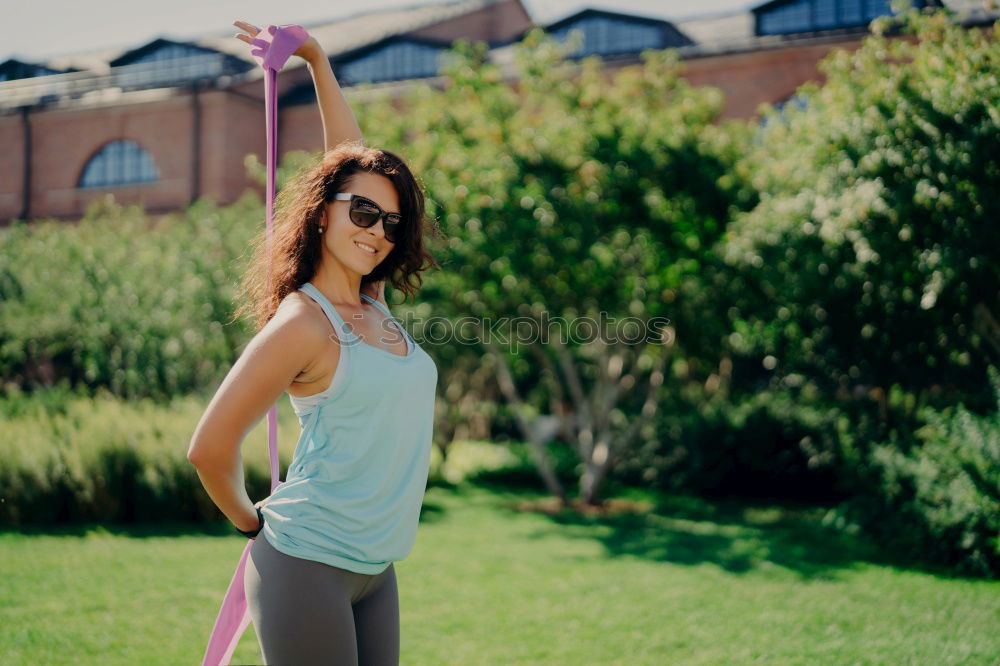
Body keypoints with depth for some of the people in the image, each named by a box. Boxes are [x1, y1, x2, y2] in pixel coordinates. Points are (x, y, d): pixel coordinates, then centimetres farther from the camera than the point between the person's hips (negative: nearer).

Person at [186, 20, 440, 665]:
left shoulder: (373, 304, 9)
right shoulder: (303, 323, -12)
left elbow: (356, 157, 19)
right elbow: (210, 447, -11)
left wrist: (316, 58, 23)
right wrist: (249, 518, 5)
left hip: (375, 573, 8)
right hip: (309, 565, -8)